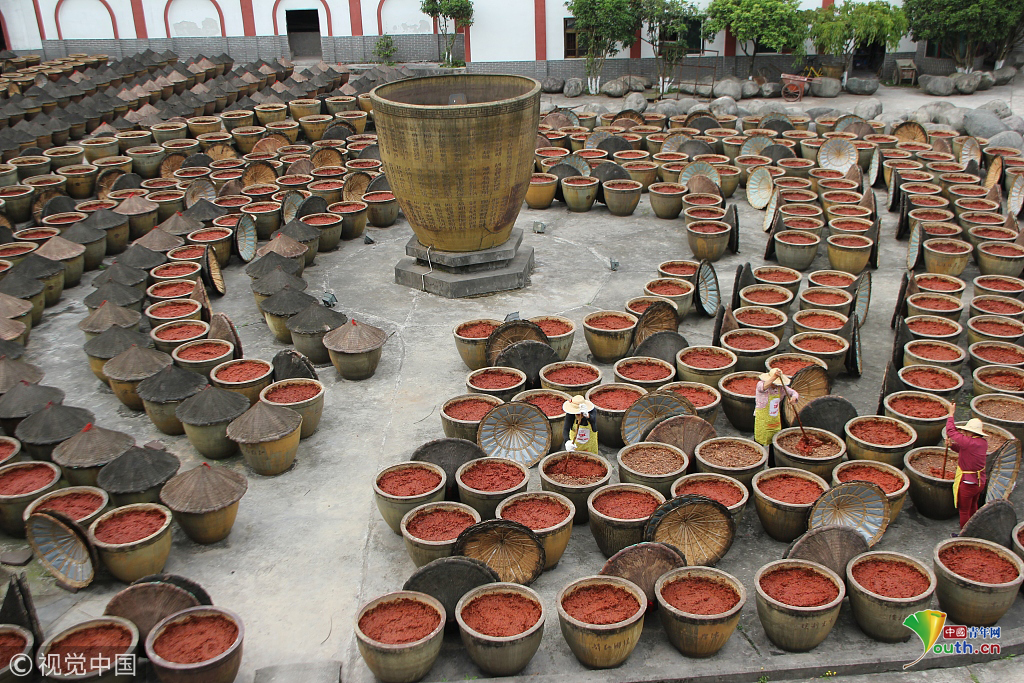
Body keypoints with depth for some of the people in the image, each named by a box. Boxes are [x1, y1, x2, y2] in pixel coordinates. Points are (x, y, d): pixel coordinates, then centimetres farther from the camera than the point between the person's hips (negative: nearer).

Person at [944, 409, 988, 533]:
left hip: (967, 484, -9)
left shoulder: (969, 443, -29)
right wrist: (951, 445, -3)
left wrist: (951, 415, -11)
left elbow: (951, 431, -22)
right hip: (980, 482, 9)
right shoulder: (983, 443, -2)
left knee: (964, 511, 10)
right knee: (973, 506, 29)